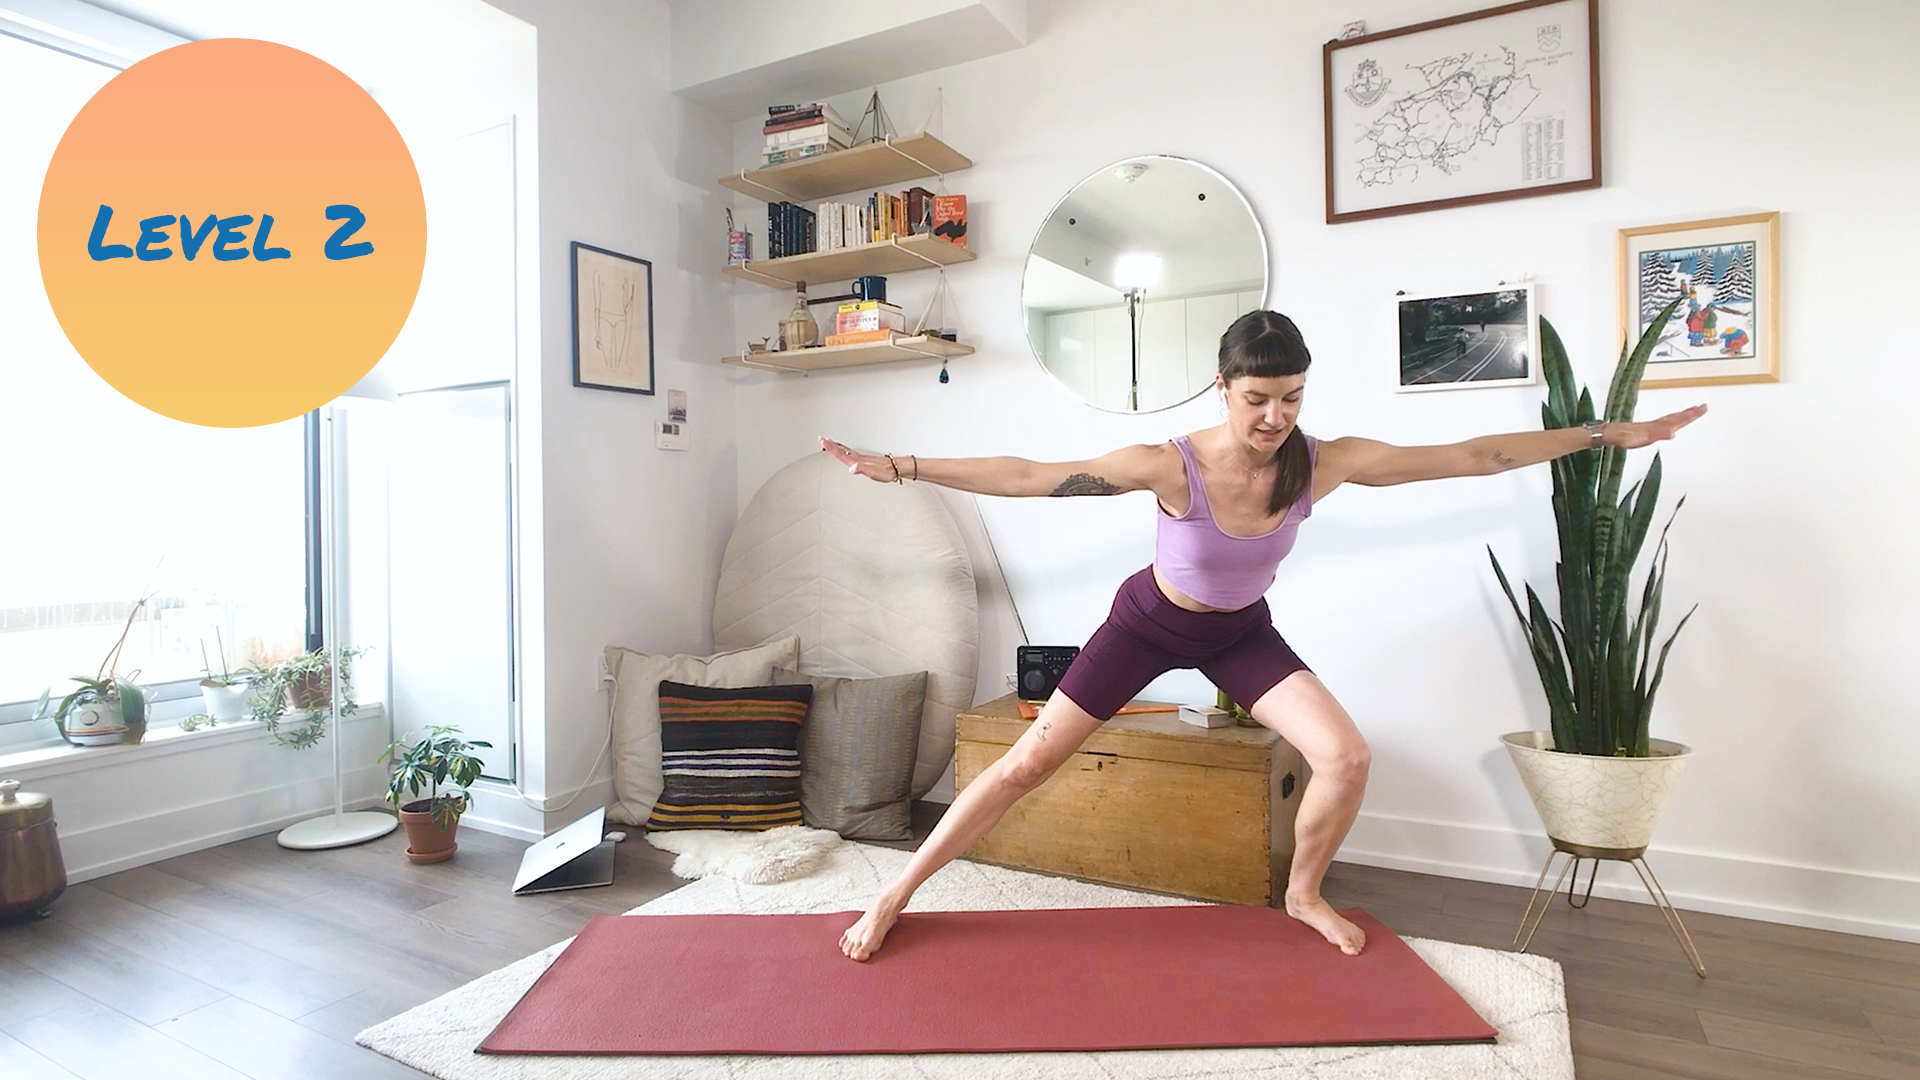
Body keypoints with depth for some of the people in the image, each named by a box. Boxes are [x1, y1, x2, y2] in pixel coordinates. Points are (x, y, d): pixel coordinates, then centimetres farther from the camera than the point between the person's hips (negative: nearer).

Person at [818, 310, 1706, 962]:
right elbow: (1027, 476, -32)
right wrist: (904, 468, -36)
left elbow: (1477, 456, -14)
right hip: (1150, 622, -3)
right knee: (1027, 762, -4)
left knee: (1347, 758, -11)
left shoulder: (1326, 464, -23)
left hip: (1242, 633, 3)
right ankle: (896, 895, 12)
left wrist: (1606, 433, -8)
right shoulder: (1171, 466, -33)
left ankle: (1304, 894, 20)